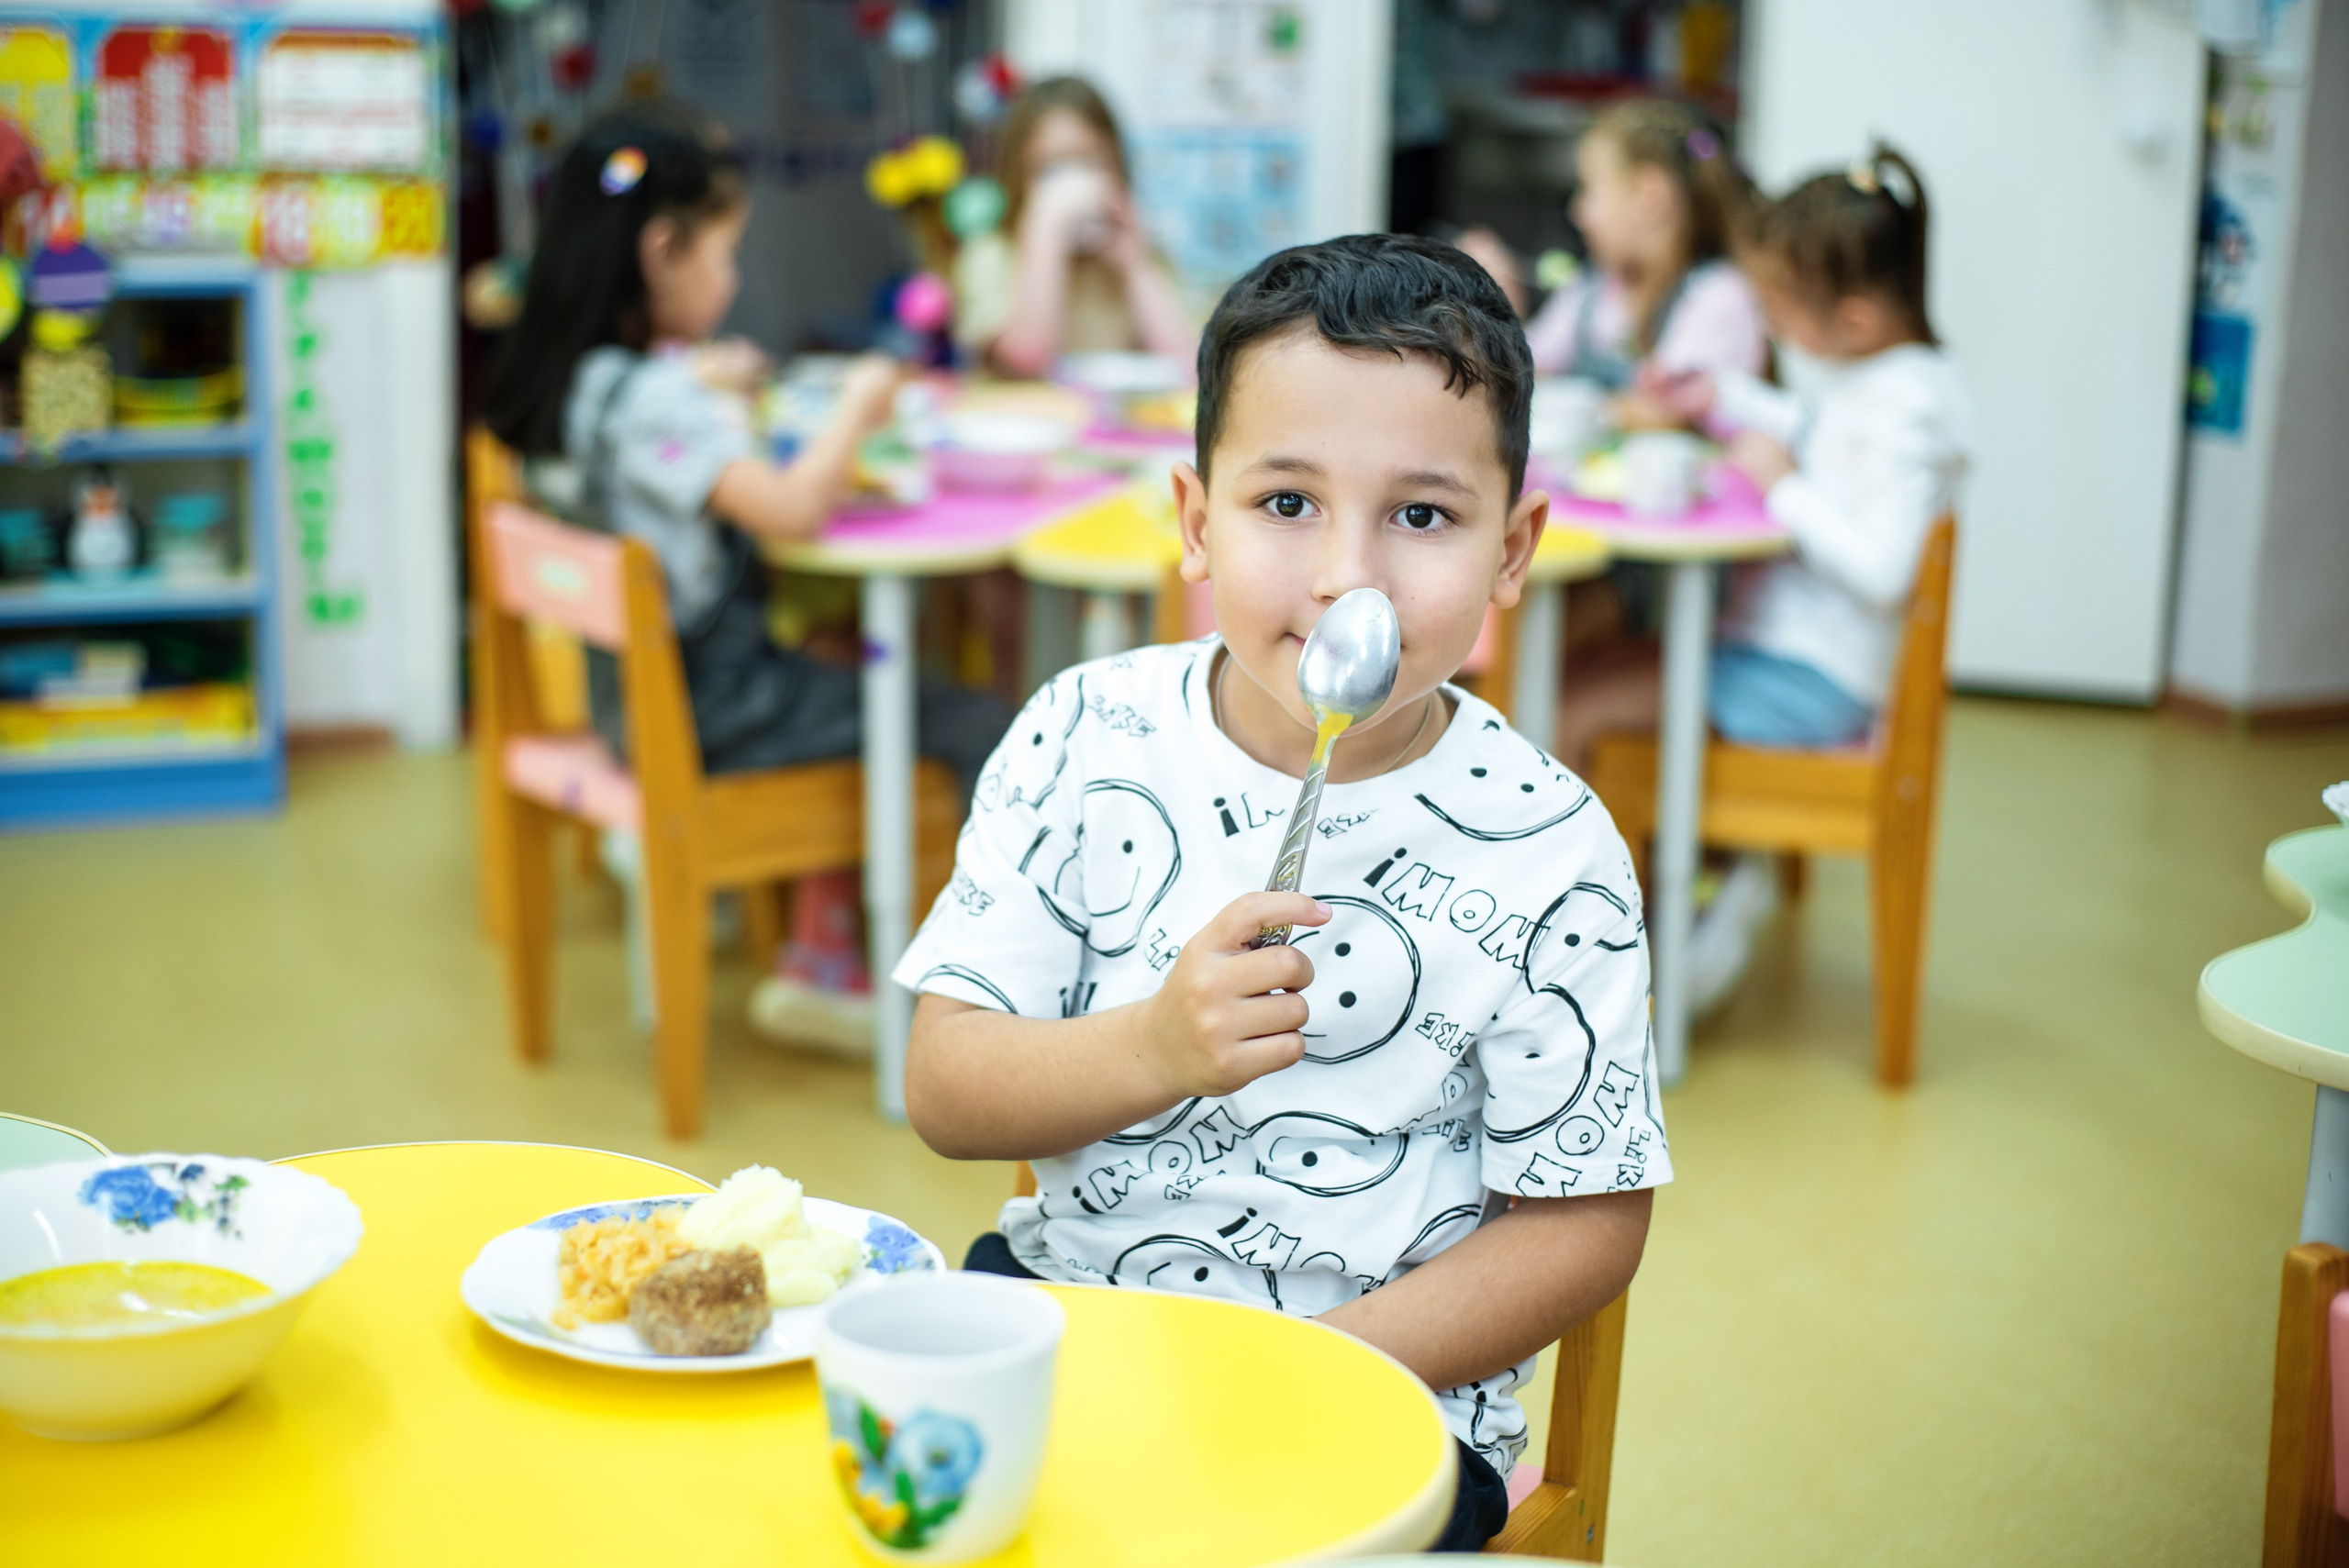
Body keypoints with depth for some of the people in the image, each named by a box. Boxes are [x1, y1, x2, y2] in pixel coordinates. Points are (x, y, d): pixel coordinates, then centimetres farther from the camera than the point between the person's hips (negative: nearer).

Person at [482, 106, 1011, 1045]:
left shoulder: (559, 379, 4)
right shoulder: (652, 402, -23)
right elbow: (794, 512, -29)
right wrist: (857, 408, -14)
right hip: (708, 710, -10)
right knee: (979, 730, -8)